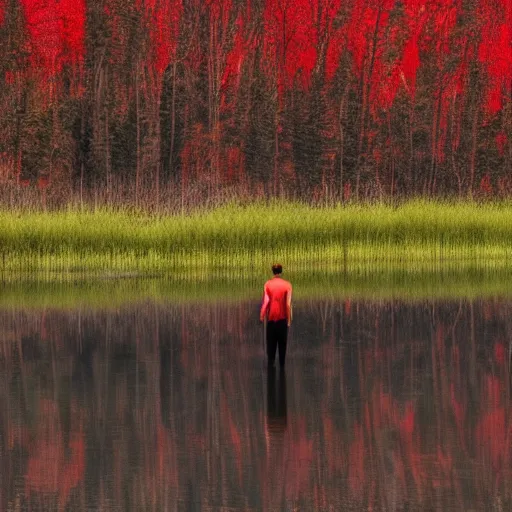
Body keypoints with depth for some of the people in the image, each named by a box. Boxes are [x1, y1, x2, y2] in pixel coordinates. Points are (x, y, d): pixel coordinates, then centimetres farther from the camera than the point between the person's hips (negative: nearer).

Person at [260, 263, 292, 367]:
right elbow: (288, 303, -7)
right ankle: (282, 364, 9)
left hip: (271, 317, 0)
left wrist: (262, 316, -2)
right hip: (282, 317, 0)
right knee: (282, 342, 9)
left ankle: (271, 361, -2)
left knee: (271, 342, 8)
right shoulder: (287, 285, -5)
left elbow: (265, 301, -8)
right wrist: (289, 318, -1)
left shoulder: (268, 284, -4)